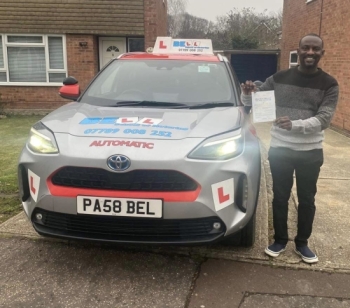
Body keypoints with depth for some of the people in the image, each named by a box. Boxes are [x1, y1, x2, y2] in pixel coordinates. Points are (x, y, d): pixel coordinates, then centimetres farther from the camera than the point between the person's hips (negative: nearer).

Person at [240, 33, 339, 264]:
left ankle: (302, 243, 29)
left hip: (310, 152, 0)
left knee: (307, 199, 12)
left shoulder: (329, 85, -3)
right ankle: (280, 240, 27)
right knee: (280, 197, 10)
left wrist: (294, 124, -31)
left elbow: (324, 119, -14)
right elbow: (253, 103, 6)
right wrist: (247, 94, -18)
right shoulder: (279, 78, 0)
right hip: (280, 149, 0)